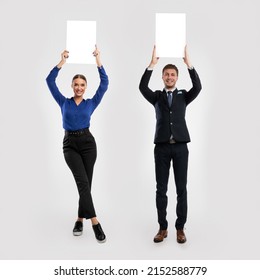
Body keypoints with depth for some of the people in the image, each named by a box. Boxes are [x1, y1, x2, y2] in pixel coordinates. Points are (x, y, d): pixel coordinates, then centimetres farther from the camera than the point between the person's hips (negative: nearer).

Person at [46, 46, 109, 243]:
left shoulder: (91, 103, 7)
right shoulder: (64, 102, 7)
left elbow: (104, 83, -2)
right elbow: (50, 81, -1)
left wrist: (98, 61, -8)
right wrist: (63, 62, -7)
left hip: (87, 142, 1)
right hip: (70, 144, -1)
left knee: (85, 183, 4)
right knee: (82, 182, -14)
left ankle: (80, 219, 19)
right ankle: (95, 222, -18)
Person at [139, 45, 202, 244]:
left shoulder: (183, 96, 10)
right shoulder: (157, 96, 9)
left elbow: (197, 87, -9)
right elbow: (142, 87, -9)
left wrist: (188, 63, -14)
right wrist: (152, 63, -16)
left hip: (180, 146, 0)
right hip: (162, 147, 0)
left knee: (181, 189, 3)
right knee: (161, 189, 4)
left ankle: (180, 228, 13)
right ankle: (163, 228, 14)